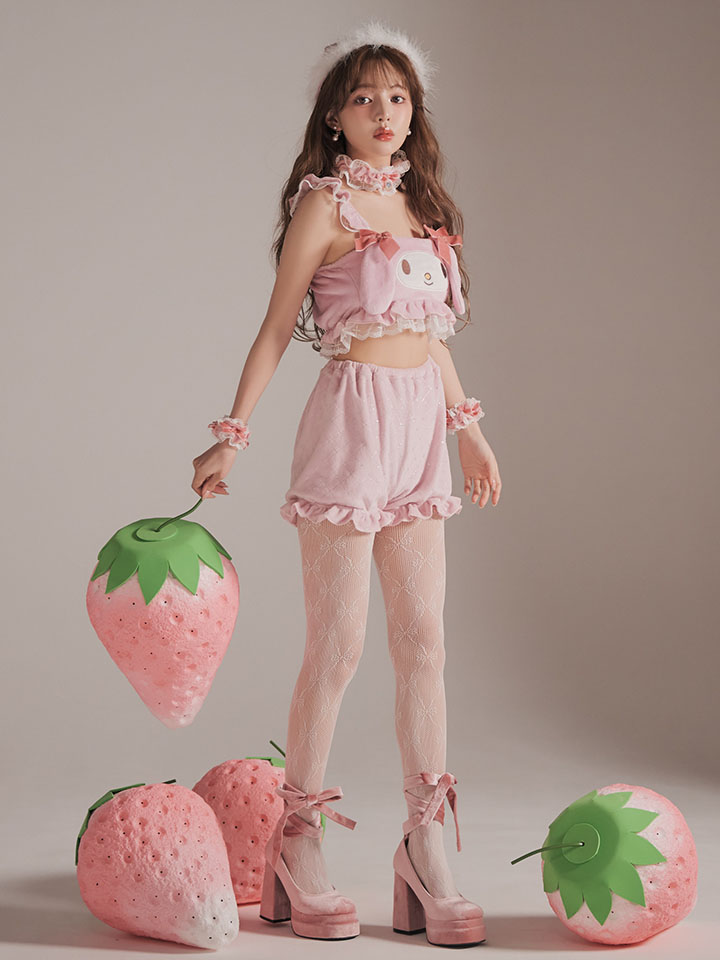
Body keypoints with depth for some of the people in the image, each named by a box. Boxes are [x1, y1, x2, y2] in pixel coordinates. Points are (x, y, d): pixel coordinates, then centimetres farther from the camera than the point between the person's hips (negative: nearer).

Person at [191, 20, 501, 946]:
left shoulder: (418, 201, 15)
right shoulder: (325, 204, -4)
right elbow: (276, 329, -3)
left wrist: (468, 427, 23)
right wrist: (231, 436, -7)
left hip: (420, 425, 7)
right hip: (352, 416, -6)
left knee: (423, 640, 4)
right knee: (338, 646, -3)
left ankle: (427, 855, 9)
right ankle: (298, 843, 10)